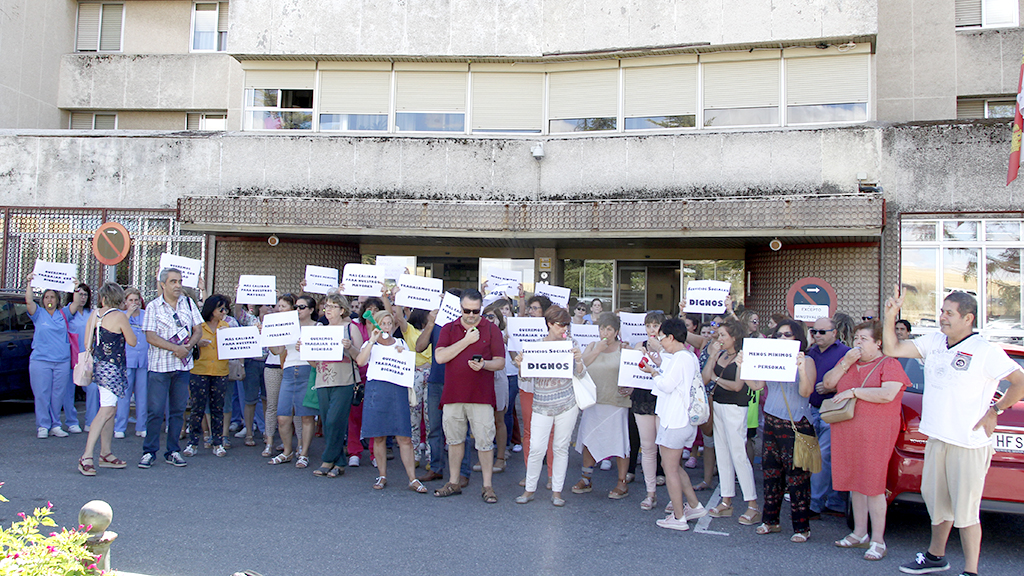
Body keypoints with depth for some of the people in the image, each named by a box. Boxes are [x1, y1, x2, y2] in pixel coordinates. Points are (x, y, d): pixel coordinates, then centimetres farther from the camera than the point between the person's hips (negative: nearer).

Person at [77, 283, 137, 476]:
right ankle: (87, 457, -15)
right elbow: (132, 341, -5)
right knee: (106, 411, -10)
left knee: (111, 409, 15)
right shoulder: (119, 316, -13)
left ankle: (106, 453, 21)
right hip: (112, 367, -8)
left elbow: (87, 343, 11)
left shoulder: (94, 314, 6)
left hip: (99, 364, 8)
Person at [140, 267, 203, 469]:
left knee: (178, 410, 7)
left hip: (183, 365, 3)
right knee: (155, 410, -3)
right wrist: (175, 348, -17)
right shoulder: (153, 307, -1)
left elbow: (198, 330, 8)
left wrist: (189, 345, -11)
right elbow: (150, 336, -9)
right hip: (160, 365, -3)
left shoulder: (188, 303, 10)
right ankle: (149, 452, 8)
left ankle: (172, 452, 16)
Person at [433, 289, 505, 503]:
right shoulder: (449, 329, 9)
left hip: (481, 395, -2)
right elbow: (440, 357, -5)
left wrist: (483, 364, -20)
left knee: (484, 441, -1)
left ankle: (487, 486, 10)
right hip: (453, 394, 3)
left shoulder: (492, 329, 3)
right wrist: (466, 340, -9)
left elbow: (500, 362, 1)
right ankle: (453, 483, 26)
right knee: (454, 439, 13)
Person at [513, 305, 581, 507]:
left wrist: (578, 360, -20)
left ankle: (557, 491, 19)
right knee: (536, 448, -4)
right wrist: (521, 365, -20)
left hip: (567, 405, 1)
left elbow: (580, 374, 0)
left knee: (561, 447, 7)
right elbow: (526, 377, 2)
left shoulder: (570, 344, 2)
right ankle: (530, 489, 13)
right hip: (542, 406, -1)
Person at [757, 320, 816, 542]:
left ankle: (802, 527, 5)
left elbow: (805, 392, -16)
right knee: (771, 472, 9)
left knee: (796, 475, -3)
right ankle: (770, 520, 19)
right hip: (771, 421, 5)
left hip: (796, 423, -5)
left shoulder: (806, 361, -3)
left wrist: (801, 368, -29)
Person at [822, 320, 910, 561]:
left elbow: (887, 394, -19)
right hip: (846, 430, 6)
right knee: (855, 482, 11)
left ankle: (878, 541, 3)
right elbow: (828, 383, 7)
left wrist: (853, 391, -14)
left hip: (876, 432, -6)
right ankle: (859, 533, 22)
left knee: (873, 485, -5)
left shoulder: (889, 364, -4)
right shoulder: (848, 361, 16)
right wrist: (846, 363, -5)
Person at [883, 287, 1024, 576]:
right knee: (936, 500, 19)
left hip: (969, 444, -6)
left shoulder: (986, 351, -12)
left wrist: (995, 409, -9)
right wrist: (890, 315, -3)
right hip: (936, 438, 7)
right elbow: (891, 349, 6)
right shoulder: (933, 341, 7)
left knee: (965, 510, -1)